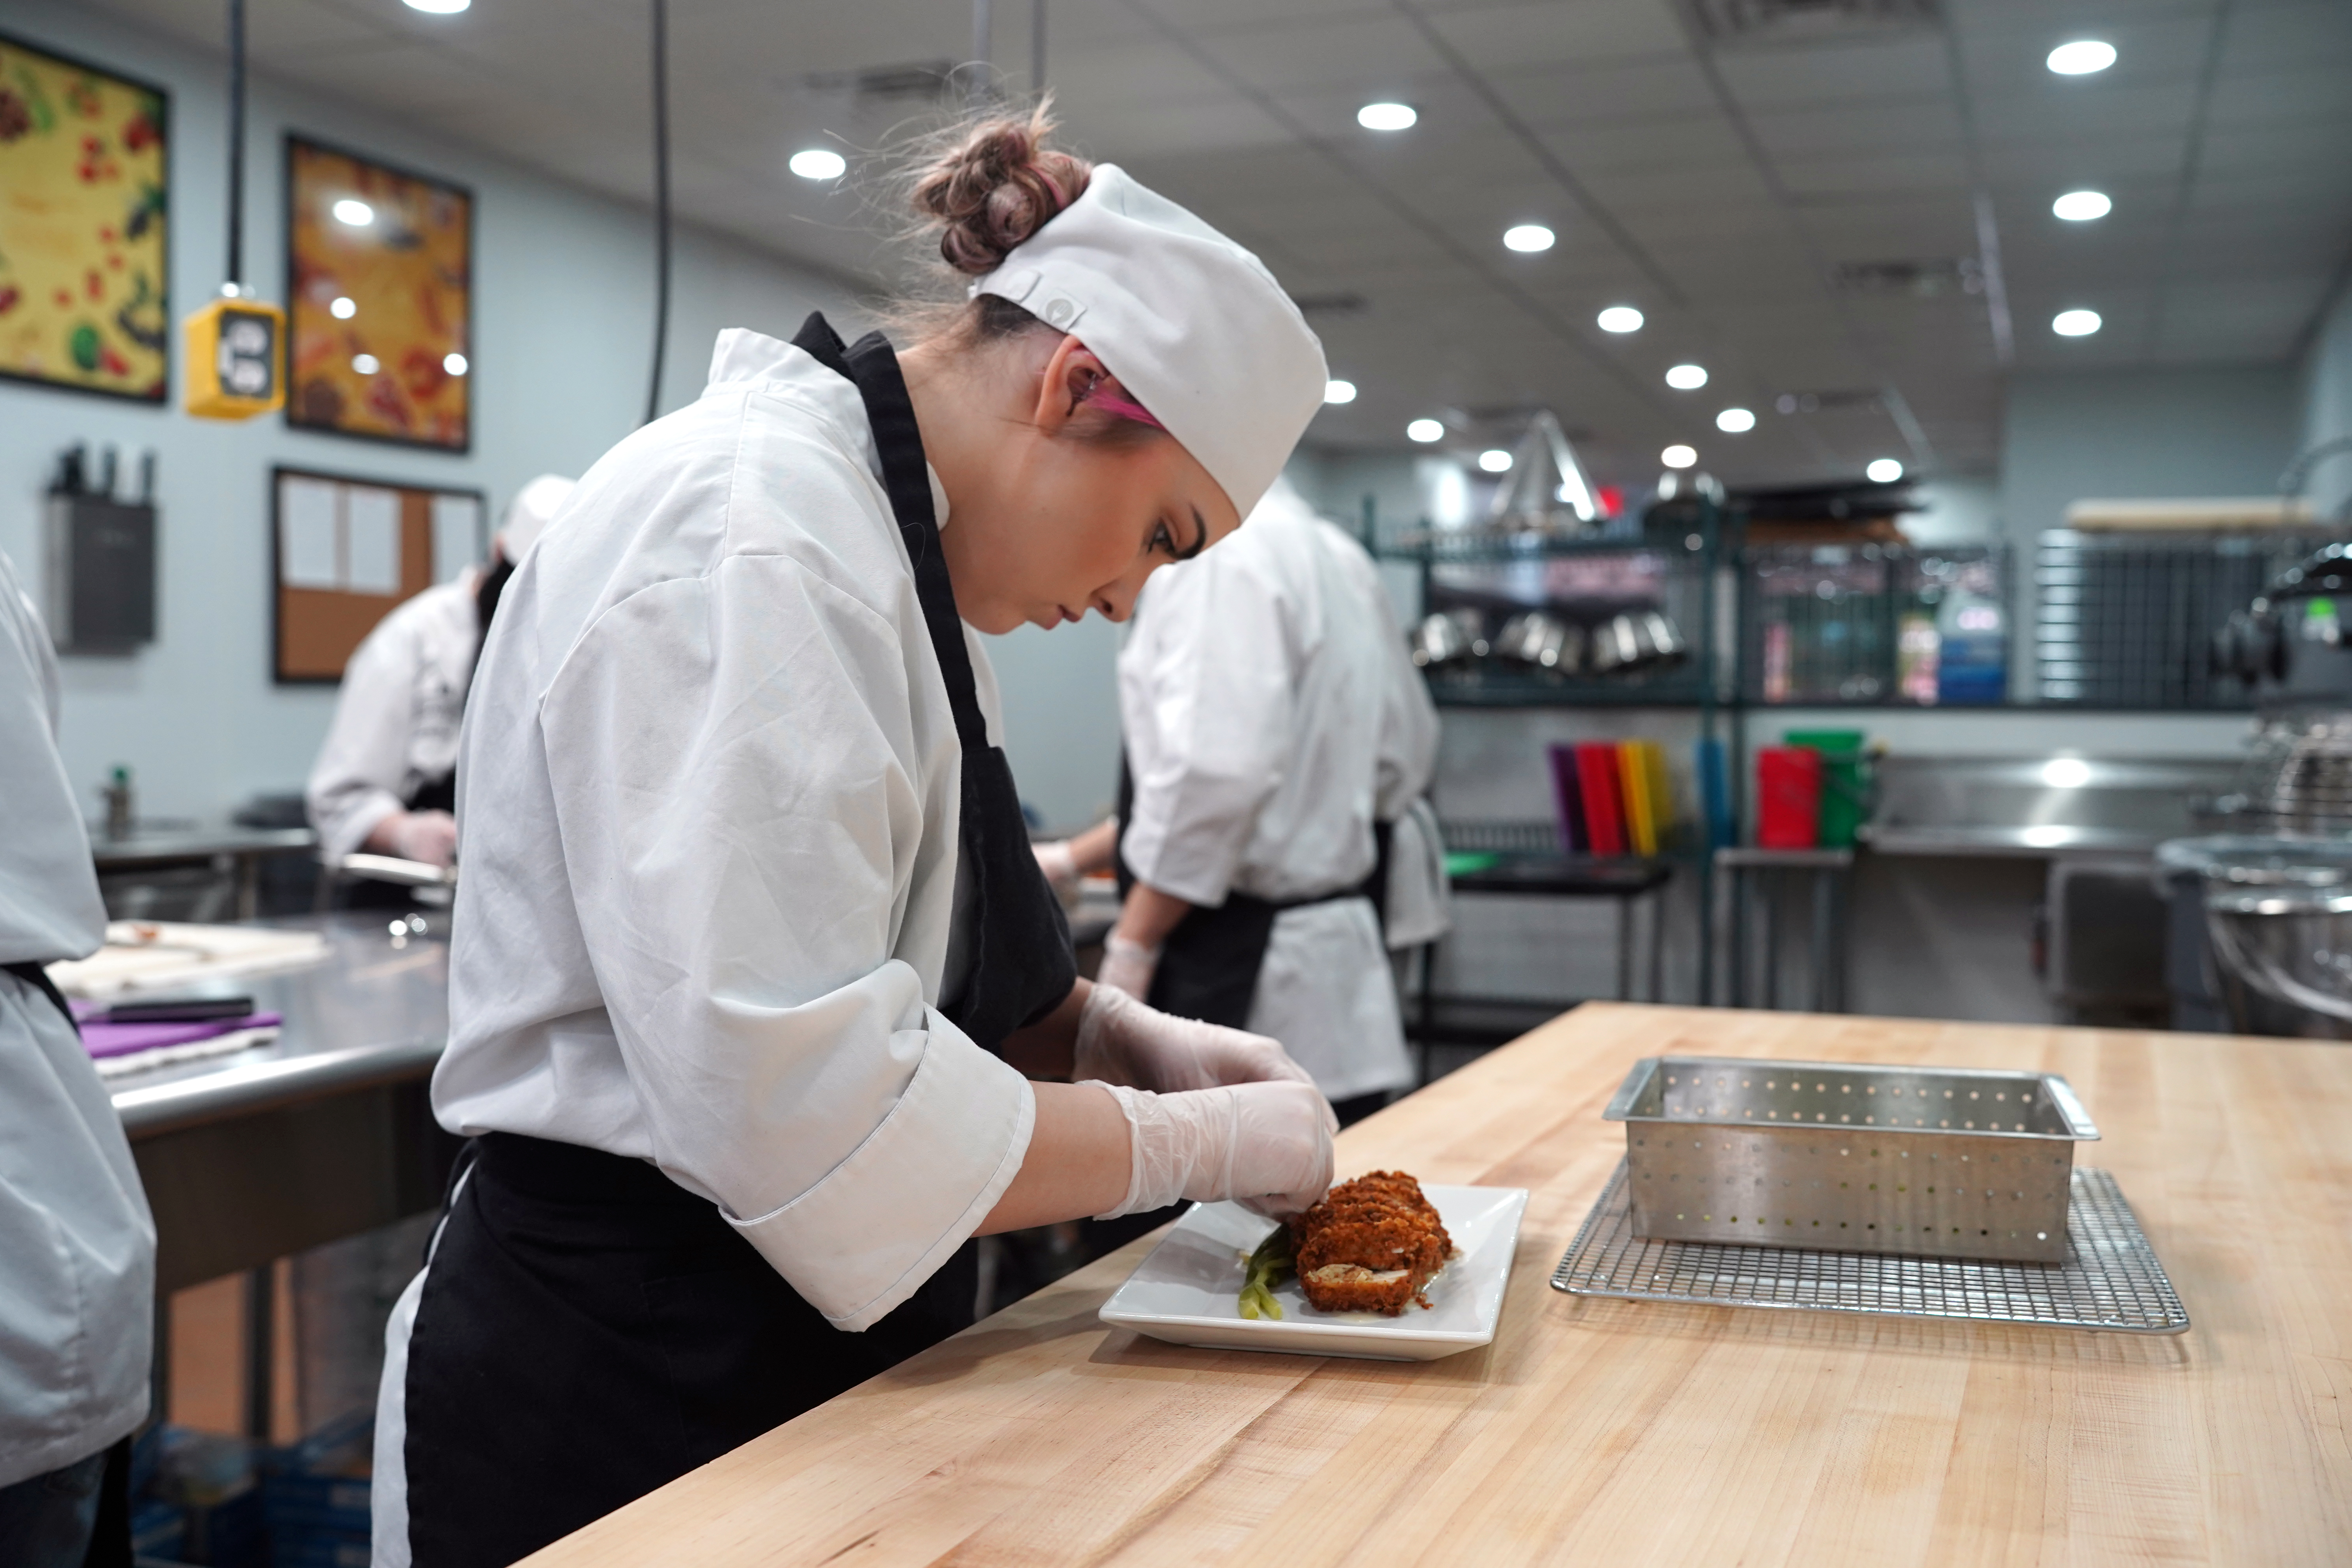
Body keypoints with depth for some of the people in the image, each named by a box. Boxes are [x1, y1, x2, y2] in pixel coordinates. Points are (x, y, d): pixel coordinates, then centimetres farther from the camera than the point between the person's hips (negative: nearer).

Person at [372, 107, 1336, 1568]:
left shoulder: (892, 540, 8)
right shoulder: (745, 543, -23)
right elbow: (808, 1113, -29)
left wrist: (1132, 1039, 4)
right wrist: (1203, 1140, -18)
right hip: (615, 1396, -9)